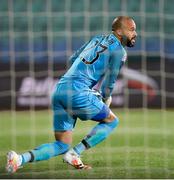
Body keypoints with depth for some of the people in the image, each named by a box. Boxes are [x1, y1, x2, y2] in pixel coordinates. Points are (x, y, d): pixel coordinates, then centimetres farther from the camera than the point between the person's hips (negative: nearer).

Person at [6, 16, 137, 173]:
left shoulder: (97, 40, 24)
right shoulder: (119, 51, -1)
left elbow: (72, 60, 32)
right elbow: (108, 84, -1)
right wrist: (105, 100, 20)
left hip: (59, 90, 8)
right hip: (78, 92, -8)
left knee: (61, 146, 11)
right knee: (112, 121, 15)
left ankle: (20, 159, -11)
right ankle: (74, 154, 3)